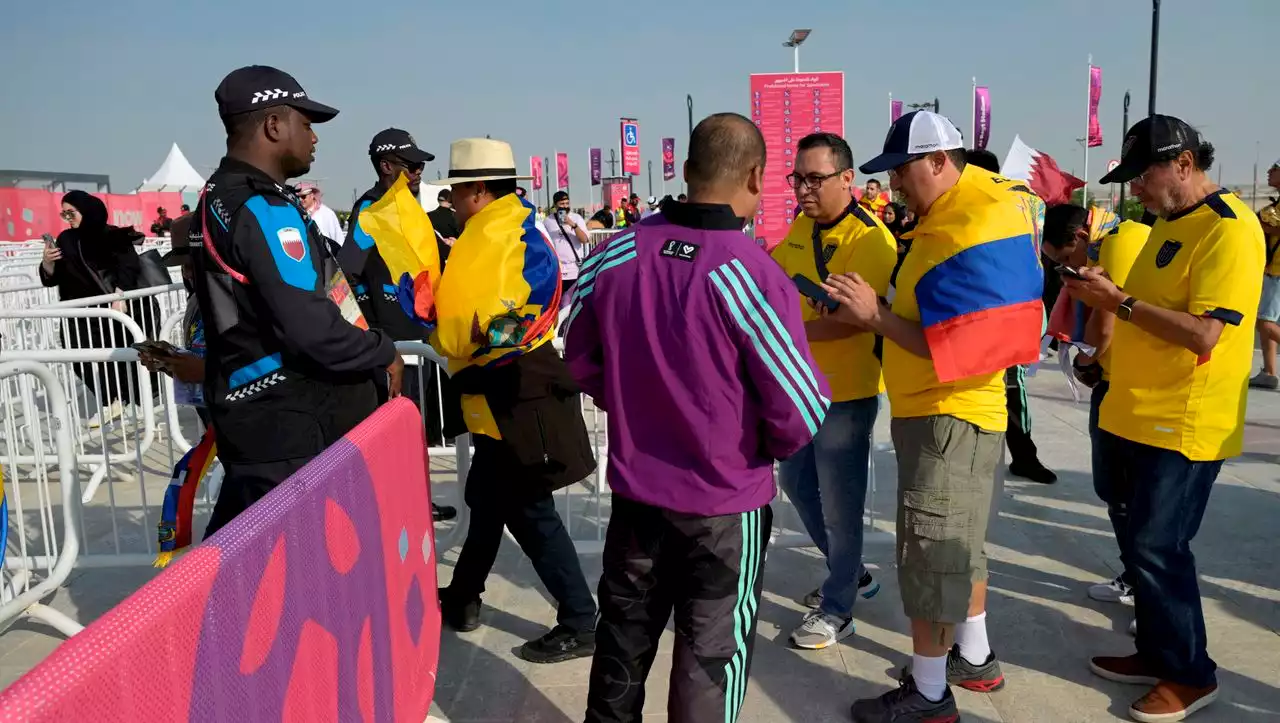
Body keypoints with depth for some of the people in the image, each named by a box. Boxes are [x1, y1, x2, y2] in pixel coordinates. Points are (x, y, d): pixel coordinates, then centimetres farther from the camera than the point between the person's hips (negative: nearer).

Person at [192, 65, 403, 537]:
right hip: (290, 427, -10)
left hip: (255, 414, 10)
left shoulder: (219, 198, 14)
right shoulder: (263, 209, -18)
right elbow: (310, 329, -24)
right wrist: (383, 354, -10)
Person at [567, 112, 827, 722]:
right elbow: (799, 412, -17)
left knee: (624, 632, 23)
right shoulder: (753, 275, -23)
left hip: (633, 487, 5)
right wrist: (770, 446, 4)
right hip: (725, 502, -4)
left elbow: (580, 356, 5)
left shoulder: (615, 254, -8)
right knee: (710, 651, 15)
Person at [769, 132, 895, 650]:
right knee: (795, 484, 22)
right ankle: (850, 573, 41)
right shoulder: (801, 227, 5)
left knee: (839, 505, 5)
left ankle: (837, 610, 23)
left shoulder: (869, 239, -20)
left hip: (845, 393, -9)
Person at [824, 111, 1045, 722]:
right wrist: (871, 313, -2)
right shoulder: (943, 217, 10)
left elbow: (957, 348, -26)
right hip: (933, 411, 10)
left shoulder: (974, 231, -21)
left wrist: (876, 316, -22)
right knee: (956, 546, 21)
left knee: (929, 555, 0)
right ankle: (975, 660, 38)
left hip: (950, 416, -10)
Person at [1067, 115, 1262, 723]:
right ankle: (1156, 654, 30)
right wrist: (1102, 299, 6)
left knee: (1158, 549, -2)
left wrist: (1119, 300, -21)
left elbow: (1203, 333, -25)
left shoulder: (1229, 230, -15)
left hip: (1182, 426, -9)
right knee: (1144, 545, 15)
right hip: (1135, 417, 9)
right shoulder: (1170, 223, 14)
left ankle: (1190, 674, 16)